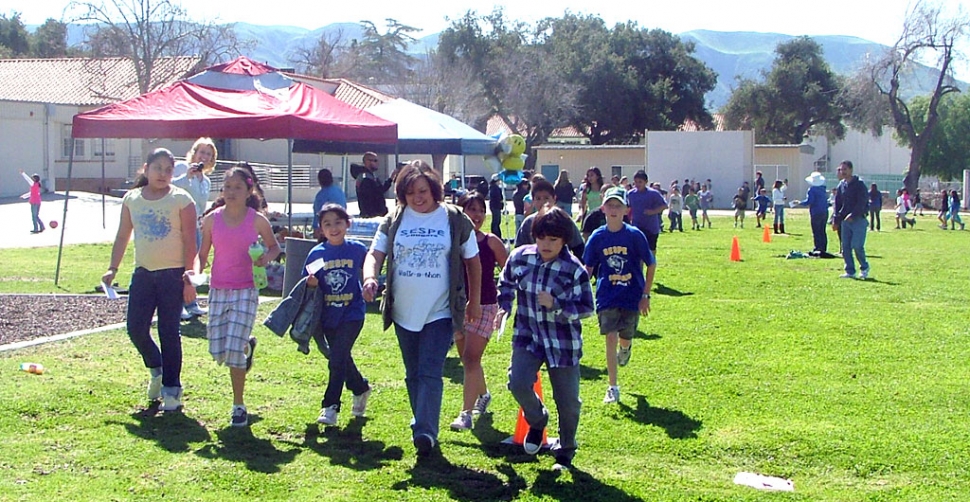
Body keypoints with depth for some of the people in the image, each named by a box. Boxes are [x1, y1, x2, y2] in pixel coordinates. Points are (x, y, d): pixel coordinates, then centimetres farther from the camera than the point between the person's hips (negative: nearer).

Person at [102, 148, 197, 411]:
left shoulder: (181, 199, -4)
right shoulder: (131, 199, 8)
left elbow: (190, 241, -5)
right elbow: (123, 236, 14)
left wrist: (189, 276, -11)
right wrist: (112, 268, 8)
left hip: (173, 274, -4)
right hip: (143, 273, 4)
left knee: (169, 332, -1)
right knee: (136, 329, 0)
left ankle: (172, 389, 9)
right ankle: (156, 369, 29)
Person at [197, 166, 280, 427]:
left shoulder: (257, 220, -5)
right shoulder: (212, 219, 0)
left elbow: (274, 246, 9)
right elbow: (203, 254, 7)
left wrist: (267, 257, -13)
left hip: (246, 291, -3)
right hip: (218, 291, 3)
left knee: (234, 351, -12)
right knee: (218, 352, 4)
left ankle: (239, 406, 4)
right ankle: (248, 345, 40)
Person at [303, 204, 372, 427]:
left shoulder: (357, 249, -5)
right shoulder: (316, 253, -2)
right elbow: (307, 282, 4)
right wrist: (310, 283, -16)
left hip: (352, 313, -3)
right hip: (328, 315, 3)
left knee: (337, 359, -13)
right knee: (342, 359, 17)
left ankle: (330, 406, -5)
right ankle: (361, 388, 42)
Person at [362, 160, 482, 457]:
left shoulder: (455, 220, -3)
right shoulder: (394, 220, 2)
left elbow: (472, 261, 6)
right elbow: (375, 254, 0)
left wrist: (474, 302, 8)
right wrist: (370, 278, -22)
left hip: (440, 313, -4)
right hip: (404, 312, 4)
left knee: (430, 373, -13)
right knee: (413, 374, 13)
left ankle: (425, 432, -16)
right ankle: (423, 428, 26)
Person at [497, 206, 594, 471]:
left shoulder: (574, 269, -14)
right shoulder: (520, 257, -4)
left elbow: (586, 308, -11)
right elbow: (506, 282, 17)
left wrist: (556, 304, -25)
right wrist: (504, 306, 3)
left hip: (563, 343, -2)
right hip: (528, 337, 2)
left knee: (568, 402, 5)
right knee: (518, 384, -18)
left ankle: (565, 453, 29)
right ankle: (537, 421, 16)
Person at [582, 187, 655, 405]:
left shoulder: (634, 235, -10)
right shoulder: (597, 237, -4)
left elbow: (651, 264, -2)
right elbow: (588, 268, 6)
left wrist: (646, 295, -4)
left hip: (632, 296, 0)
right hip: (607, 297, 0)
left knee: (625, 339, 12)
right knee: (610, 338, -8)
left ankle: (625, 349, 52)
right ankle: (613, 388, 0)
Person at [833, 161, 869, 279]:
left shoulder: (859, 185, -6)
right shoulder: (841, 186, 13)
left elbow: (862, 203, -14)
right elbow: (838, 204, 17)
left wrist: (852, 215, -22)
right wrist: (836, 220, 9)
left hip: (858, 220, -6)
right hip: (845, 221, 6)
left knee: (857, 245, -12)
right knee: (845, 247, 2)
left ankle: (864, 267, 9)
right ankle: (850, 271, 9)